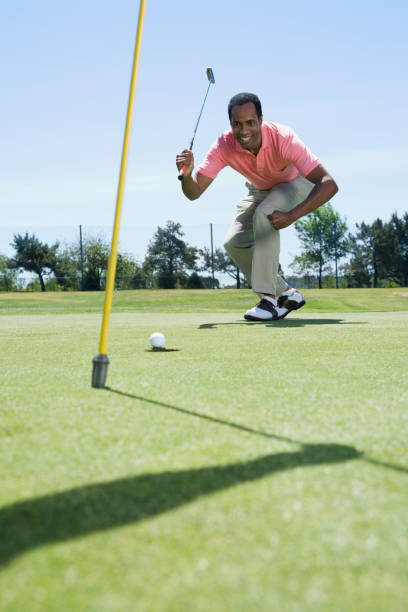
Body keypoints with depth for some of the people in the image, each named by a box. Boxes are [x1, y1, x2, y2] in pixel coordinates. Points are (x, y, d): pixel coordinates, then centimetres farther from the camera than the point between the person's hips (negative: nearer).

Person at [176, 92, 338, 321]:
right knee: (234, 243, -11)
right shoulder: (224, 146, -26)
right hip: (260, 190, 5)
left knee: (263, 214, -34)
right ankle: (287, 294, 5)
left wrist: (292, 216, -51)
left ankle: (268, 299, -30)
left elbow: (329, 184, -42)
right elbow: (194, 192, -26)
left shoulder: (283, 138, -38)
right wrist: (187, 175, -49)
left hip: (296, 183, -5)